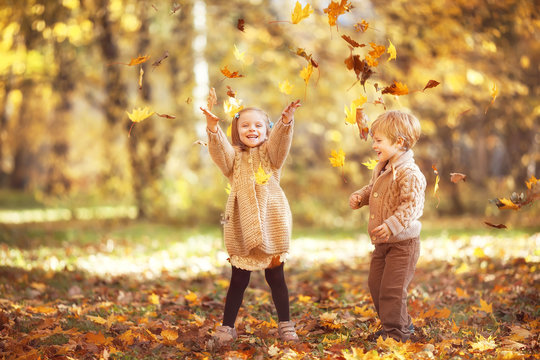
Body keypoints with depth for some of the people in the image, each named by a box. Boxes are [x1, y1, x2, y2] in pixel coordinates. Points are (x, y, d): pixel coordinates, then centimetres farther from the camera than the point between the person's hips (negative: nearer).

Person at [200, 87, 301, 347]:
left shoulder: (270, 155, 5)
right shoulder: (234, 157, 5)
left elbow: (280, 141, -14)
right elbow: (219, 151, -15)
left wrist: (286, 121, -35)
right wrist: (213, 128, -34)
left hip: (270, 225, 0)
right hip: (241, 229, 0)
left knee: (276, 278, 10)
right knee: (238, 281, 6)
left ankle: (285, 325, 21)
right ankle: (227, 327, 15)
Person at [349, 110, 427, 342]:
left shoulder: (409, 173, -21)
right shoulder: (382, 168, 8)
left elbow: (412, 205, -28)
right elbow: (373, 189, 26)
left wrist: (392, 225, -36)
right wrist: (360, 197, 5)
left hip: (402, 242, -10)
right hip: (382, 243, 10)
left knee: (392, 288, -7)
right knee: (376, 284, 15)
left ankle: (396, 330, 8)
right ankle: (402, 324, 29)